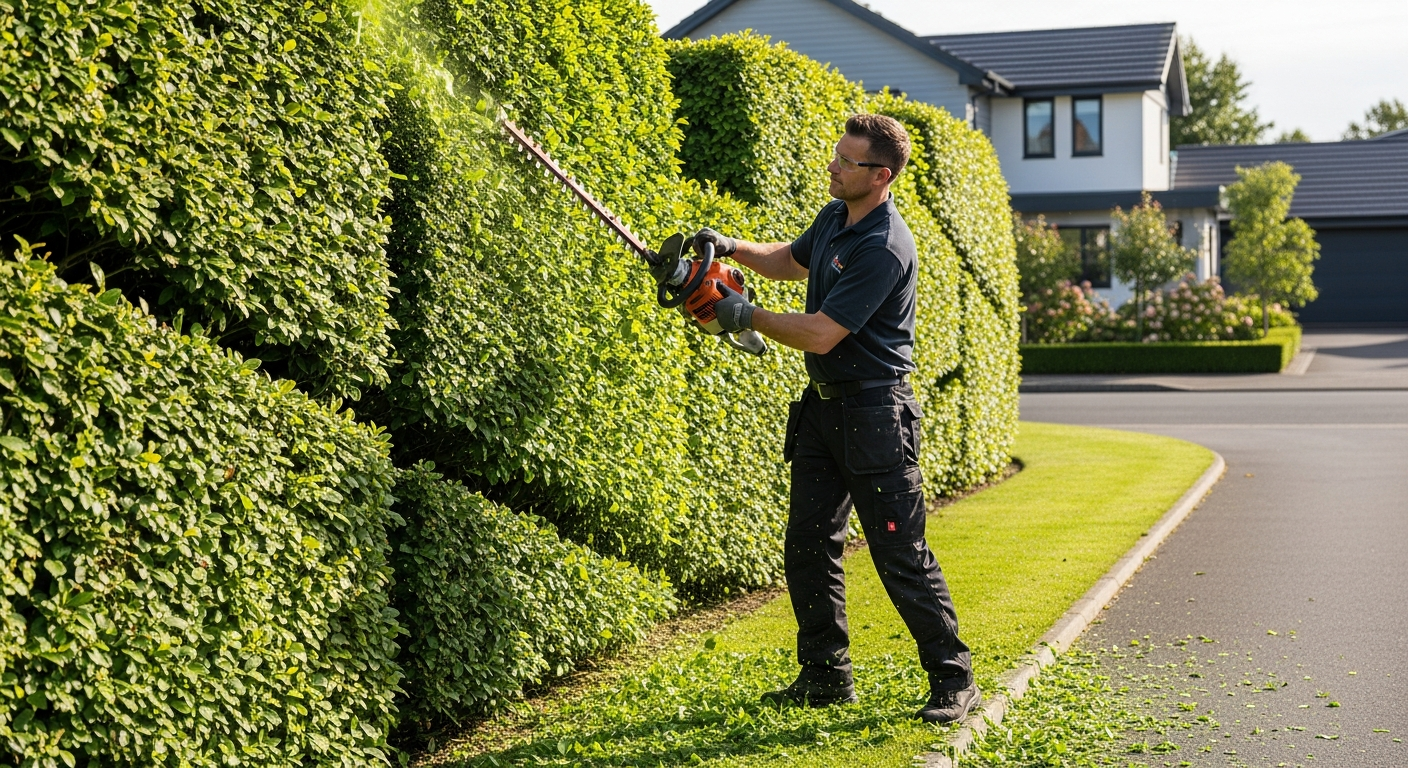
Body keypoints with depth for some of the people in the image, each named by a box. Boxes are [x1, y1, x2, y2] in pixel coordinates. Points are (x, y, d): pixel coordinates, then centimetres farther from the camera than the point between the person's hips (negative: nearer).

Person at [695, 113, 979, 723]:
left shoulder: (884, 249, -23)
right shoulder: (833, 217, 7)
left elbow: (821, 334, -23)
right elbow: (791, 262, 28)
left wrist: (746, 315, -11)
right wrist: (734, 248, 10)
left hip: (874, 414, -9)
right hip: (822, 406, 9)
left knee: (901, 557, -4)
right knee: (808, 546, 11)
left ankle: (953, 680, 8)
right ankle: (826, 675, 22)